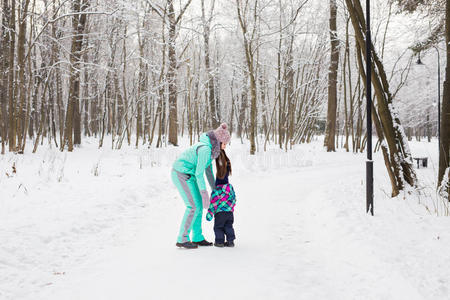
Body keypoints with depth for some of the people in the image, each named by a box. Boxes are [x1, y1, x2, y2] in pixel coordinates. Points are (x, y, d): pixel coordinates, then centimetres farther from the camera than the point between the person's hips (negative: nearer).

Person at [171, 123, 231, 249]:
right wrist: (205, 194, -21)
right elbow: (199, 173, -24)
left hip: (187, 174, 10)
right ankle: (182, 239, -1)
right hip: (182, 175, -10)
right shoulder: (205, 149, -25)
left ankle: (197, 238, 16)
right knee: (193, 207, -9)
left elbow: (208, 169, 14)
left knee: (199, 205, 9)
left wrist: (215, 189, 17)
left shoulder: (210, 147, 6)